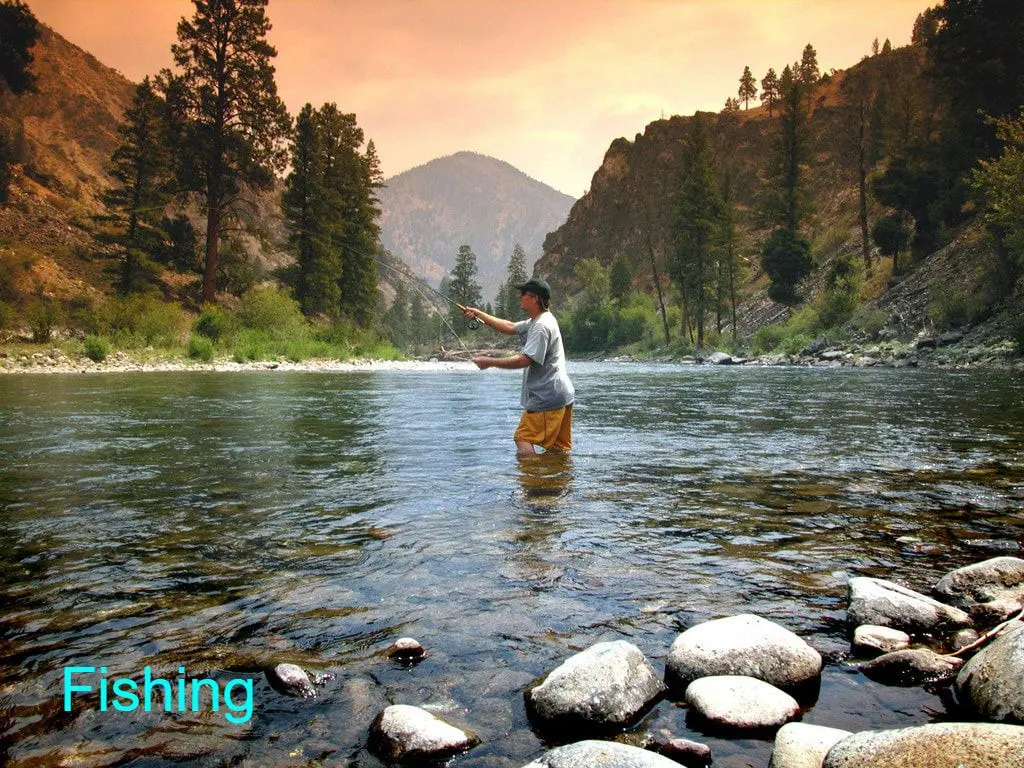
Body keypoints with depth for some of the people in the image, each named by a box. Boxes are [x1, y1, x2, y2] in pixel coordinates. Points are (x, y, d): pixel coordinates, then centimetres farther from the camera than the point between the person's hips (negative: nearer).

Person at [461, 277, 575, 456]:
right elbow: (509, 327, 23)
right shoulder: (536, 321, 17)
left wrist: (489, 362, -15)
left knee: (523, 439, -11)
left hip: (546, 397, -10)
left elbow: (524, 360, -21)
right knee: (559, 449, 11)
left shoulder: (542, 325, -16)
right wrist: (479, 314, 19)